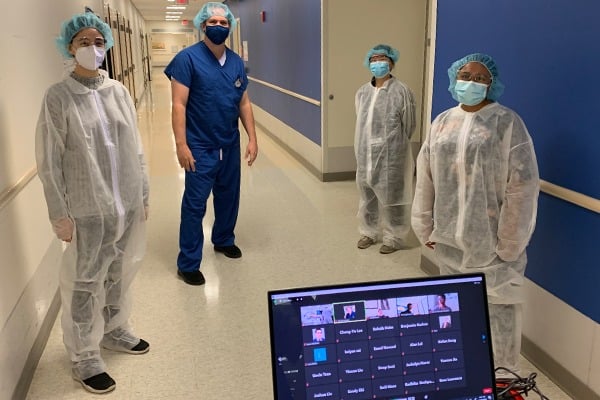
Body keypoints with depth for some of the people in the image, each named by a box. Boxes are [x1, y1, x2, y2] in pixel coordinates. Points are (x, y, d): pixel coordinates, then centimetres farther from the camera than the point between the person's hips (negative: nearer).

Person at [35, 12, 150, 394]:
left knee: (120, 273, 18)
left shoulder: (118, 90, 3)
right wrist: (60, 213, -9)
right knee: (85, 282, 7)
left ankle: (115, 329, 41)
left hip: (127, 202, 5)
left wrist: (144, 194, 10)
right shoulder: (59, 97, -9)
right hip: (88, 208, -4)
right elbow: (50, 161, -8)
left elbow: (135, 148, 8)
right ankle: (85, 357, 23)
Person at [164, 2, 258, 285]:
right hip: (201, 147, -5)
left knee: (228, 197, 19)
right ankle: (188, 264, 11)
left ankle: (223, 240, 42)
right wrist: (181, 144, -19)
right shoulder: (188, 58, -11)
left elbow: (244, 103, 10)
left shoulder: (236, 62, 6)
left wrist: (252, 138, 5)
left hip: (230, 145, 6)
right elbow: (179, 104, -14)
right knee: (194, 205, 0)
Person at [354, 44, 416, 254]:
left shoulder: (401, 92, -12)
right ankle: (369, 232, 34)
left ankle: (394, 238, 20)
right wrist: (360, 149, 12)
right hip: (366, 154, 6)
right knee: (367, 195, 17)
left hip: (391, 155, -5)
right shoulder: (362, 92, 4)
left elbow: (408, 125, -5)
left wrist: (394, 146, 3)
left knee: (392, 197, 4)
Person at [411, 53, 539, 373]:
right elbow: (425, 177, 8)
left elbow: (522, 186, -11)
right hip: (449, 235, 5)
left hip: (490, 238, -5)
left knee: (497, 306, 1)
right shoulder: (442, 122, 7)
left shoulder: (508, 123, -8)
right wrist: (425, 226, 6)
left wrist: (510, 242, -12)